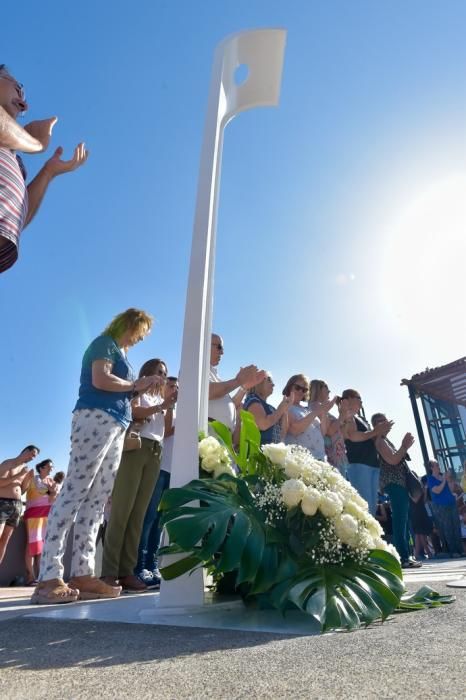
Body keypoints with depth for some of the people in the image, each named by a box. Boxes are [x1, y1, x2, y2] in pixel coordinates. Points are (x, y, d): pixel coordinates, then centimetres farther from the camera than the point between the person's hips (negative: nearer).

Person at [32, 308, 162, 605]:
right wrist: (135, 385, -1)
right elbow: (100, 380, -13)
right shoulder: (105, 342, 4)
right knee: (75, 491, -14)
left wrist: (141, 389, 14)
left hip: (117, 426, 9)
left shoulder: (121, 354, 29)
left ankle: (82, 575, -1)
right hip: (96, 418, -9)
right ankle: (49, 578, -15)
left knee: (98, 500, 0)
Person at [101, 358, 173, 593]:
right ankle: (109, 572, -10)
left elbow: (166, 431, 18)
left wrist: (170, 406, 8)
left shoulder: (160, 399, 28)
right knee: (122, 509, -11)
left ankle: (126, 571, -3)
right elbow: (133, 412, -9)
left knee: (138, 513, -2)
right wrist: (161, 406, -12)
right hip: (134, 447, -5)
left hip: (155, 453, 6)